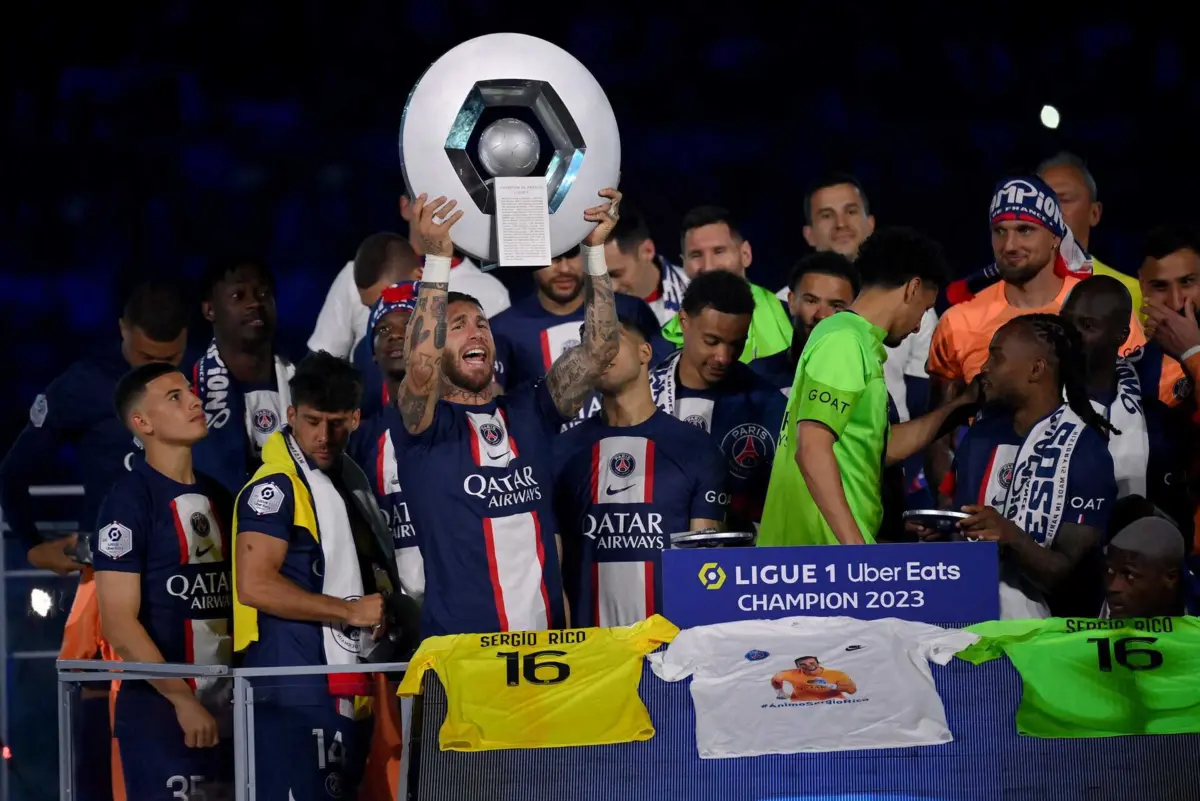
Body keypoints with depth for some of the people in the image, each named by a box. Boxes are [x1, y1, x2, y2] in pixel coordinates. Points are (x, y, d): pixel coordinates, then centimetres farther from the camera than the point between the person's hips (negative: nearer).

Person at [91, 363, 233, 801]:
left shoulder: (217, 497, 14)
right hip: (161, 713, -7)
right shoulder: (129, 501, -9)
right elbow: (119, 624, -14)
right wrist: (182, 700, -17)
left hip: (225, 712, 7)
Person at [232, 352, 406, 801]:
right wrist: (349, 611, -13)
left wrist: (386, 607, 10)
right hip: (297, 692, -9)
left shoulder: (351, 478, 18)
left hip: (348, 690, 9)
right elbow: (254, 586, -19)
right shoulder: (276, 486, -10)